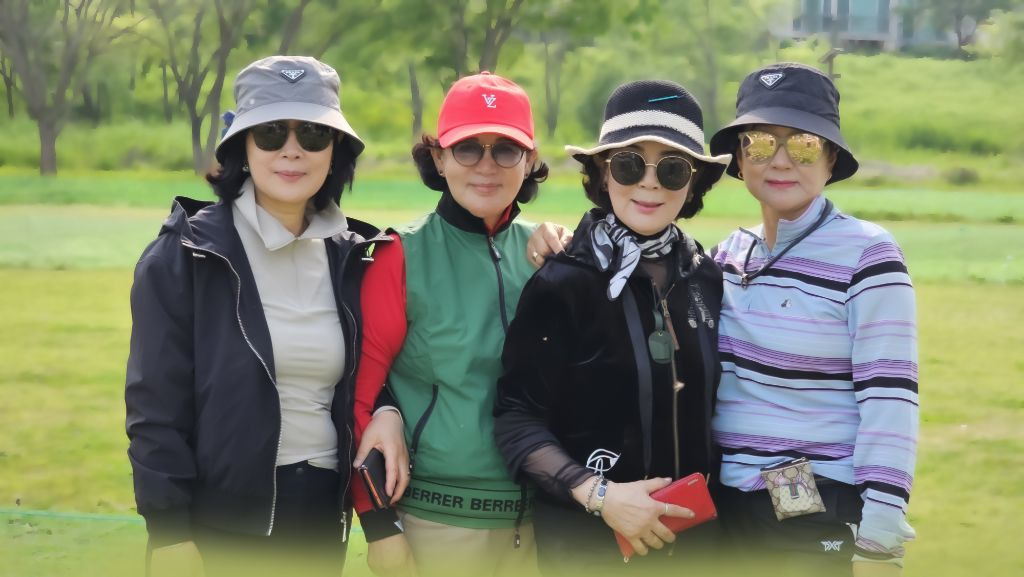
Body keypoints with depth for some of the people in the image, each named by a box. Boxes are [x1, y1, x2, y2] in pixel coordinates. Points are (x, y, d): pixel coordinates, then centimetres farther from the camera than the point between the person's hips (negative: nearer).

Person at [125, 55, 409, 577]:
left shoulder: (353, 256, 6)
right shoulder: (184, 256, -7)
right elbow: (155, 407, -9)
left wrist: (387, 410, -6)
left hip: (323, 521, 4)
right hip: (219, 527, -4)